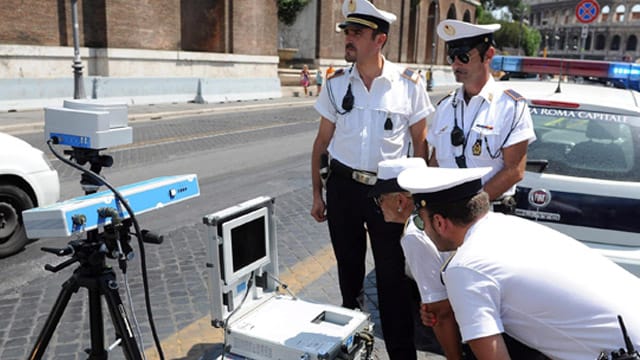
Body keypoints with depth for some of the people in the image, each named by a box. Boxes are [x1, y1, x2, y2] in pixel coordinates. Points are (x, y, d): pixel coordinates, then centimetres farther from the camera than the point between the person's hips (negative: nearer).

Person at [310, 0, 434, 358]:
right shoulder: (336, 84, 1)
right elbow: (322, 141, 6)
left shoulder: (408, 83, -6)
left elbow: (420, 142, 0)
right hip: (343, 186, 3)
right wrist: (317, 193, 7)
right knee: (348, 268, 17)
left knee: (392, 275, 3)